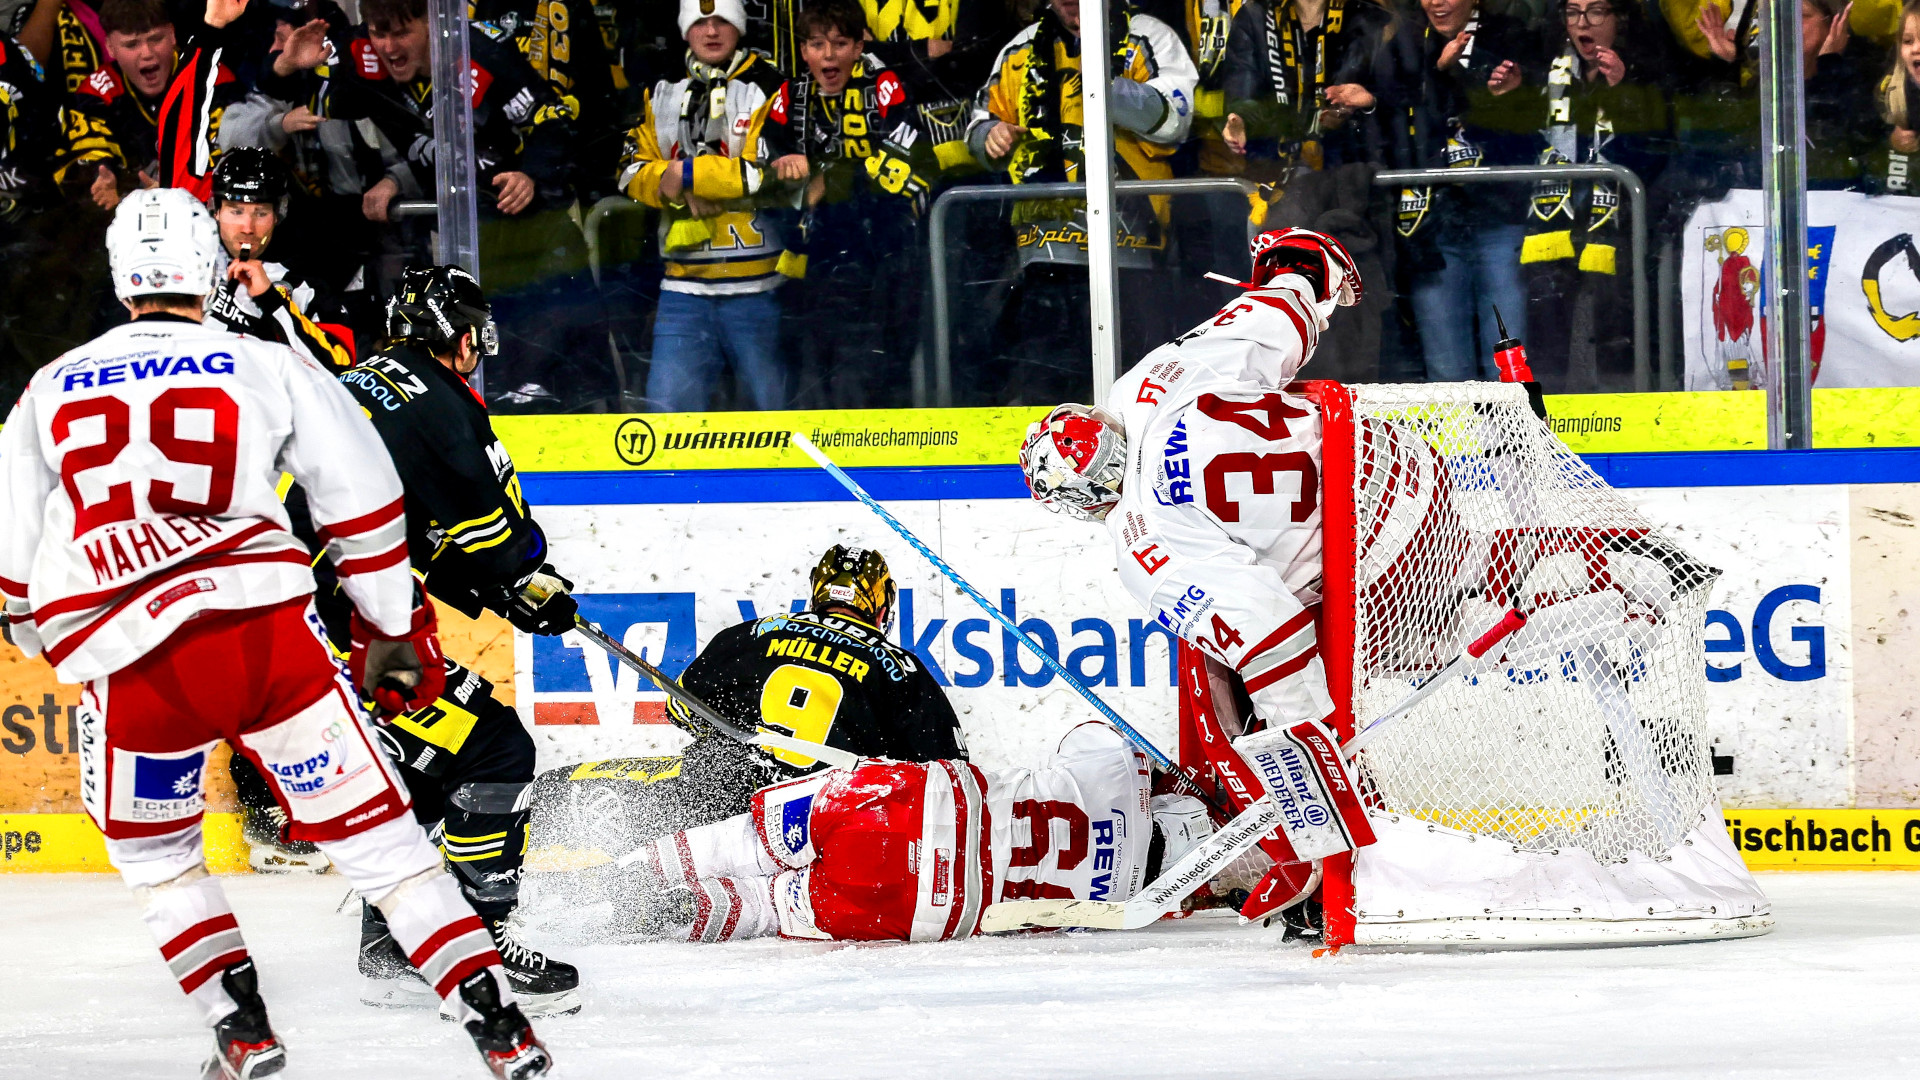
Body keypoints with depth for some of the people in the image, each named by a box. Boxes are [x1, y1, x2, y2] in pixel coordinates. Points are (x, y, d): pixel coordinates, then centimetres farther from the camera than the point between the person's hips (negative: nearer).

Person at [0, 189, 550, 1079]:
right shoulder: (268, 367, 10)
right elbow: (361, 501, 6)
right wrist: (393, 632, 16)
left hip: (130, 669, 1)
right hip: (269, 629, -1)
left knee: (154, 853, 25)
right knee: (370, 826, 5)